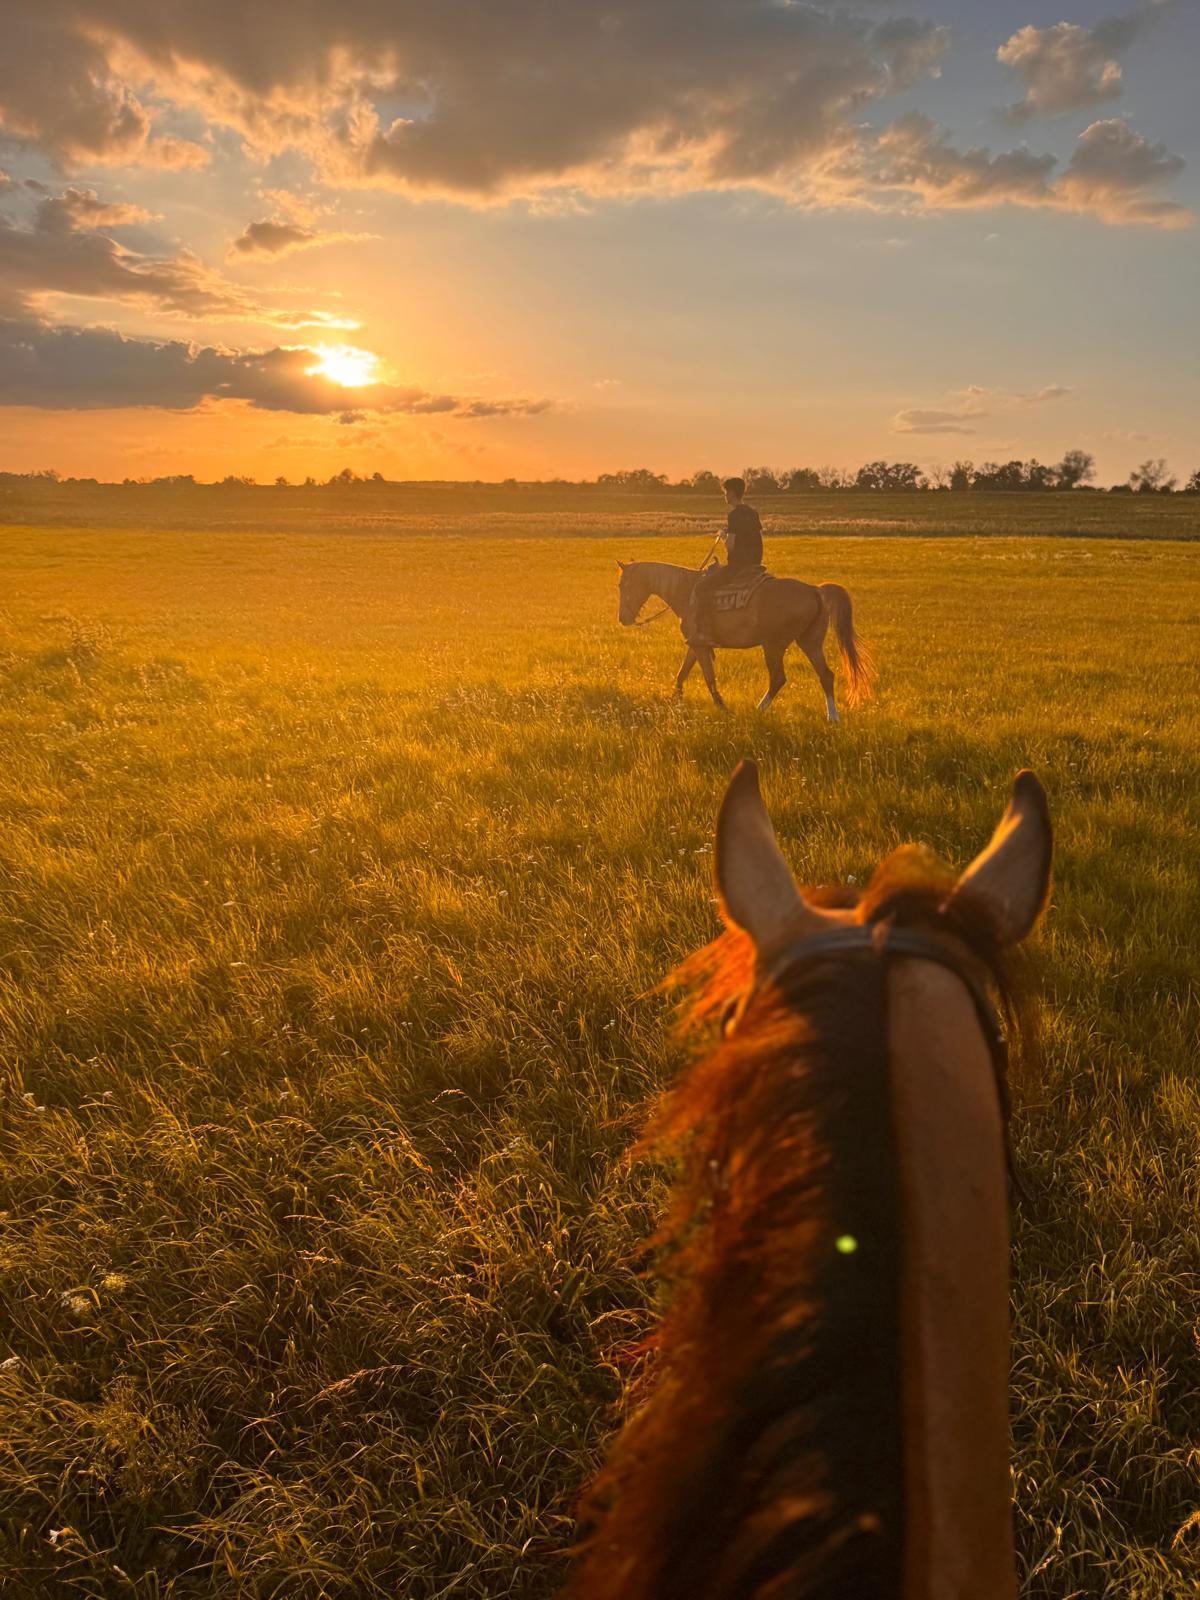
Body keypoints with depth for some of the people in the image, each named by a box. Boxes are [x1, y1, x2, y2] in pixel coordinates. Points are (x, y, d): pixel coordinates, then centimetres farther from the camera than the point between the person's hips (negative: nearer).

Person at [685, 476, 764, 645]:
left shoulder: (734, 515, -16)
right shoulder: (752, 512, 11)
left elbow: (730, 546, -20)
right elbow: (758, 539, 18)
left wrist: (723, 535, -2)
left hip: (737, 566, -10)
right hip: (753, 566, 10)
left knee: (701, 588, -9)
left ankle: (701, 632, -16)